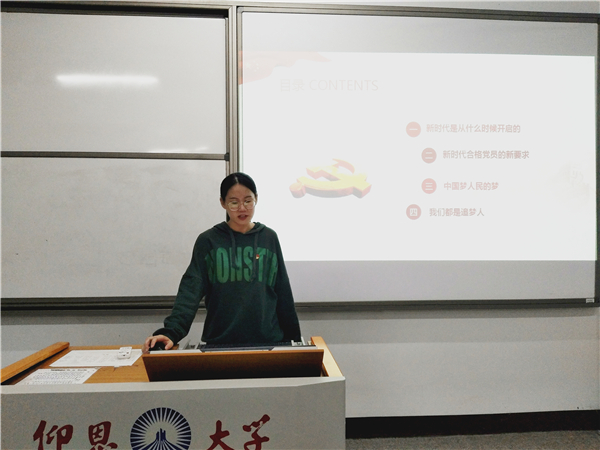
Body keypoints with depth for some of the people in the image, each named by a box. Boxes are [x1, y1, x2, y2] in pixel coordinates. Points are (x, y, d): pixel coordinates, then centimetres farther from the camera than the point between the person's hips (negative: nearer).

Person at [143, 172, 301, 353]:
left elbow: (283, 293, 7)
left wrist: (294, 339, 8)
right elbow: (190, 290, -10)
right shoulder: (208, 241, -1)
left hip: (268, 341, 2)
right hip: (220, 343, -1)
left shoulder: (269, 238, 4)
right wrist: (170, 331, -24)